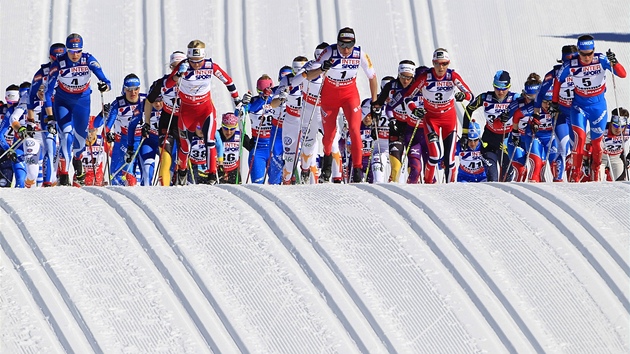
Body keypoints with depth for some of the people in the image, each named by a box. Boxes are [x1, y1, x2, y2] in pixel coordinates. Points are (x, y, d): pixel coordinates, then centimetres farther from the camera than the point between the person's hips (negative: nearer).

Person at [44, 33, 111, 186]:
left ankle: (77, 158, 46)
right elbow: (48, 92, -23)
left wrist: (105, 85, -49)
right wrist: (50, 118, -29)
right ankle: (63, 174, -16)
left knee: (81, 136, 11)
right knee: (66, 134, -19)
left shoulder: (89, 60, -21)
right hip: (62, 101, -2)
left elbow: (103, 78, -23)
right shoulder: (58, 64, -25)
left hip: (82, 100, 2)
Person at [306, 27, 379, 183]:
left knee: (355, 129, -17)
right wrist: (322, 69, -46)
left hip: (350, 95, 0)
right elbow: (309, 76, -25)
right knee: (329, 134, 7)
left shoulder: (360, 54, -19)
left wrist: (374, 102, -3)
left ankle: (357, 171, -12)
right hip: (329, 96, 0)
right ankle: (327, 156, 40)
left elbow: (372, 76, -4)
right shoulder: (329, 52, -24)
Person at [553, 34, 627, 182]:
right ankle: (575, 176, -12)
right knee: (579, 137, -19)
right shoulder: (570, 65, -16)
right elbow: (559, 81, 2)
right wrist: (554, 102, 7)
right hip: (579, 105, -1)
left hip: (598, 104, 1)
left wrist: (614, 63, -40)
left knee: (597, 141, 9)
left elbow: (622, 74, -22)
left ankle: (595, 176, 29)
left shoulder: (601, 60, -17)